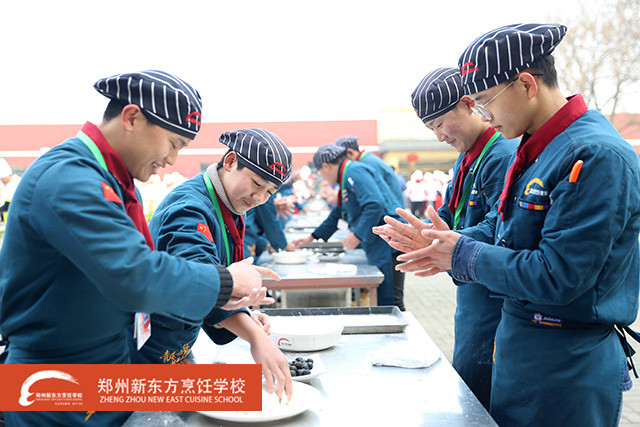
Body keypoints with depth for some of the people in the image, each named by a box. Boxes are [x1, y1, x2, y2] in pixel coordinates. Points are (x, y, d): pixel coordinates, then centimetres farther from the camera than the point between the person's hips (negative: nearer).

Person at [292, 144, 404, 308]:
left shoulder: (355, 172, -11)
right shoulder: (346, 177, 22)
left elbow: (375, 205, -24)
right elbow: (337, 214, 32)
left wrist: (357, 235, -19)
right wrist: (311, 237, 36)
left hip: (388, 244, -10)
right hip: (377, 248, 10)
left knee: (390, 302, -7)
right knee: (383, 302, 11)